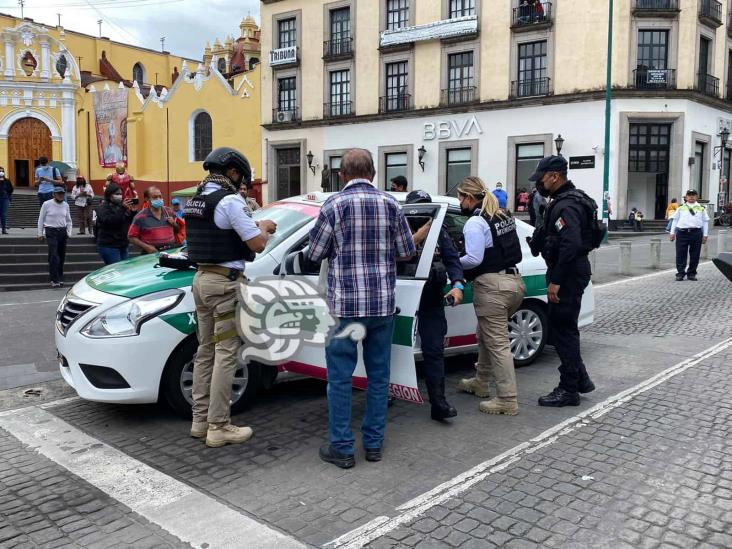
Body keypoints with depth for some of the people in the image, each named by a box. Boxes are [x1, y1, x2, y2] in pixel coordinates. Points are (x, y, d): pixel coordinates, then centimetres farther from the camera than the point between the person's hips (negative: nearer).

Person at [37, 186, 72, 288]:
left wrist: (68, 233, 10)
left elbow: (68, 220, 17)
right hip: (51, 232, -4)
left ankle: (60, 278, 18)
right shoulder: (47, 204, -4)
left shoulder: (65, 205, 8)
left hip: (63, 232, 5)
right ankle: (54, 280, -12)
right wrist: (40, 234, 0)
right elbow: (41, 219, 2)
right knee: (54, 256, -12)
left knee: (61, 256, 8)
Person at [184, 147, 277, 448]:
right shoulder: (229, 201, -14)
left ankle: (200, 420, 22)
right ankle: (219, 427, 2)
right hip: (225, 281, -9)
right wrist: (263, 228, 6)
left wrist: (251, 227, 15)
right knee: (225, 355, -3)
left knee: (205, 351, 14)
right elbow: (257, 245, -14)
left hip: (201, 278, 9)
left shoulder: (194, 201, 13)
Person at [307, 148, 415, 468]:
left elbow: (314, 255, 0)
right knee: (378, 375, 13)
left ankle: (341, 448, 12)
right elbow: (407, 253, 7)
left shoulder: (334, 206, -6)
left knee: (340, 377, 6)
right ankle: (374, 444, 22)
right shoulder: (391, 204, 2)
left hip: (345, 305, -3)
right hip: (383, 304, 3)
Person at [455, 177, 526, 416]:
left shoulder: (475, 222, -13)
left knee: (497, 342, -3)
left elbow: (474, 259, -21)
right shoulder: (505, 215, 14)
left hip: (492, 286, -9)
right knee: (486, 335, 23)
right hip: (513, 280, 9)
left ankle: (507, 400, 2)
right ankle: (481, 382, 37)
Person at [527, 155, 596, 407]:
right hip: (571, 271, 10)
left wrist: (555, 280, -27)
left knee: (563, 329, -3)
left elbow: (570, 245, -28)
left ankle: (568, 390, 6)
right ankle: (580, 379, 27)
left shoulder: (566, 205, -19)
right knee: (564, 327, 18)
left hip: (568, 274, -10)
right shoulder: (569, 199, 15)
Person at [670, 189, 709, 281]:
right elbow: (675, 220, 12)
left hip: (696, 233, 1)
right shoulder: (681, 208, 12)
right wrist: (672, 233, 5)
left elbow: (705, 221, 11)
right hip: (682, 232, 0)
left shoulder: (701, 208, 11)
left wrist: (705, 235, 5)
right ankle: (680, 273, 3)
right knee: (681, 254, -2)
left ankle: (691, 273, 14)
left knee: (695, 255, 4)